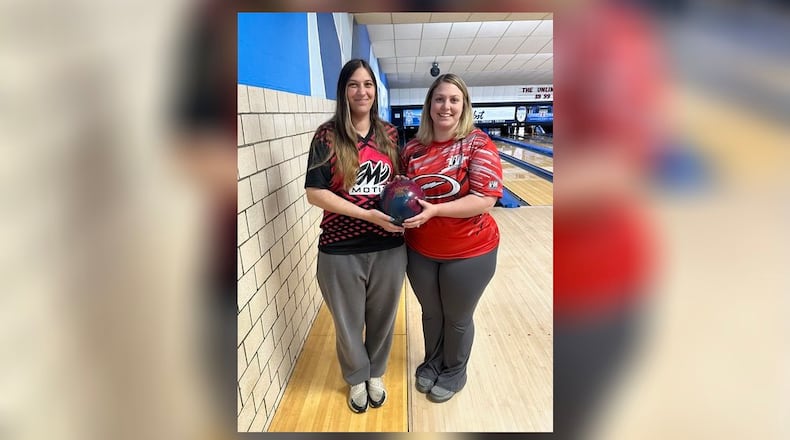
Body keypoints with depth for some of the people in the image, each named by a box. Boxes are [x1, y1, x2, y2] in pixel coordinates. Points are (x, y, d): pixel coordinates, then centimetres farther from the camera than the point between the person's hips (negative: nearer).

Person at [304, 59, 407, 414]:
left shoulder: (390, 134, 2)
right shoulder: (328, 135, -9)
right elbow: (314, 193, -14)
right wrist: (368, 214, -20)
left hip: (388, 248, 3)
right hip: (340, 252, -3)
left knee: (382, 319, 20)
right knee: (348, 324, 17)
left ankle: (375, 374, 48)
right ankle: (356, 379, 45)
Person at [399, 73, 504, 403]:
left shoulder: (479, 144, -15)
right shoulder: (413, 148, -1)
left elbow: (485, 200, -23)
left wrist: (435, 209, -31)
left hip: (469, 253, -4)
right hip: (420, 251, 4)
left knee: (458, 318, 17)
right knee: (431, 313, 23)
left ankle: (454, 372, 43)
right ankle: (432, 361, 50)